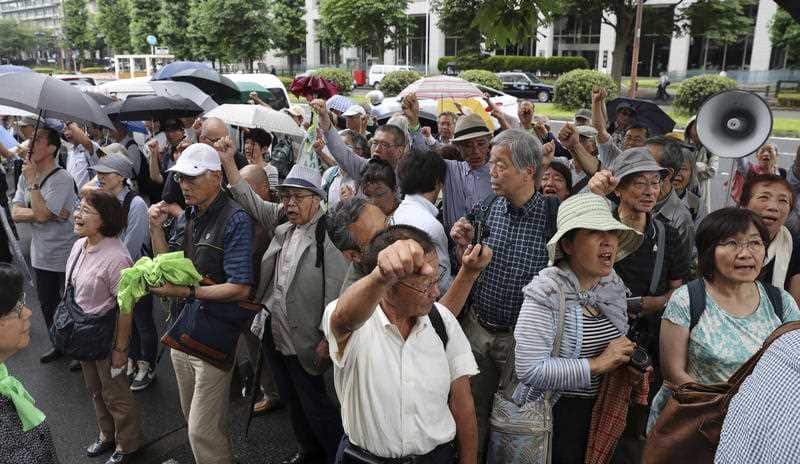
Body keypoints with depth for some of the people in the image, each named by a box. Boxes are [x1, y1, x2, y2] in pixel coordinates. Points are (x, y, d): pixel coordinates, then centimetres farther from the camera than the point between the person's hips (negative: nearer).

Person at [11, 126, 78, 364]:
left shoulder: (62, 179, -20)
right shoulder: (25, 176, 2)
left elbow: (41, 214, -28)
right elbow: (15, 214, -4)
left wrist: (32, 181, -24)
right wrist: (47, 212, -20)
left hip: (66, 256, -7)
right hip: (41, 255, 7)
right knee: (47, 304, 20)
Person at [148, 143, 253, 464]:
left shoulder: (235, 220, -18)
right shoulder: (189, 215, 6)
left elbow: (240, 289, -22)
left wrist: (186, 292, -24)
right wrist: (156, 228, 0)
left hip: (214, 337, -8)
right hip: (183, 329, 8)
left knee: (202, 431, 1)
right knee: (193, 419, 22)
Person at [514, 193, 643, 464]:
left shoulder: (613, 287, 1)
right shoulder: (545, 294, -21)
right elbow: (529, 370, -29)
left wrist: (626, 355, -3)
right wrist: (597, 365, -24)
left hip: (607, 409, 7)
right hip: (559, 414, -6)